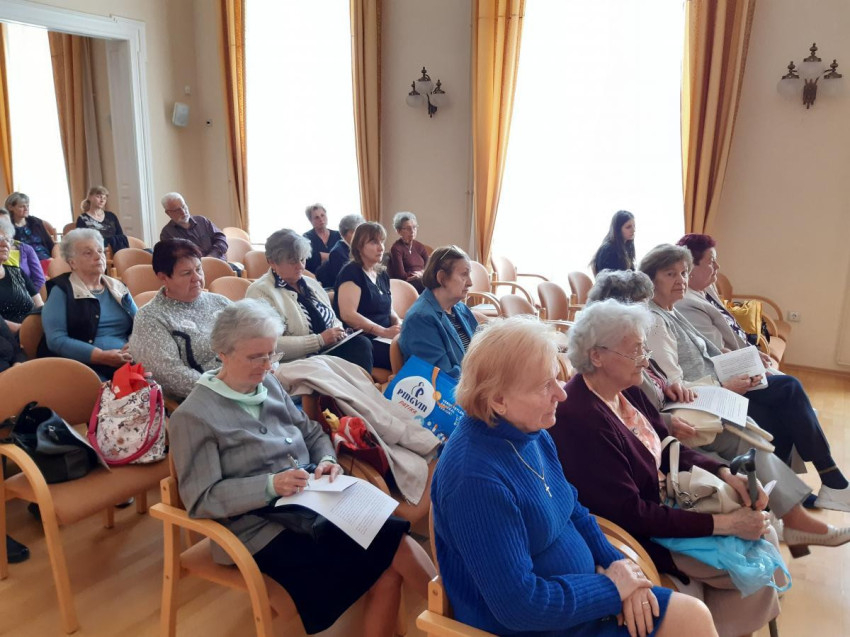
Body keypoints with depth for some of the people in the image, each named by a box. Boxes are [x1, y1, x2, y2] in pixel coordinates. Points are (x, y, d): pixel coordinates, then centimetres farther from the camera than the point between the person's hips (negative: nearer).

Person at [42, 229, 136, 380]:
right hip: (87, 368, -4)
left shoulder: (118, 288, 19)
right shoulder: (61, 290, 5)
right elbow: (56, 339, -6)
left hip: (129, 364, 4)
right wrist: (102, 356, -16)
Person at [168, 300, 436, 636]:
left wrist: (326, 461, -4)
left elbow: (312, 432, 19)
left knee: (389, 573, -19)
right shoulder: (193, 416, -9)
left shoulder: (269, 385, 10)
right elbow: (201, 499, -13)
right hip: (263, 527, -6)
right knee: (396, 546, -19)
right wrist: (270, 485, -25)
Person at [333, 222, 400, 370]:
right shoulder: (351, 272, -6)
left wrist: (398, 323, -2)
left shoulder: (382, 274, 18)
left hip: (384, 339, 8)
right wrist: (384, 331, -21)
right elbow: (348, 315, -18)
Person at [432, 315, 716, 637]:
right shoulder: (475, 476, -31)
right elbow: (519, 604, -28)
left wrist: (619, 567, -5)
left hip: (577, 593, 7)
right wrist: (612, 588, -17)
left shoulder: (532, 433, -3)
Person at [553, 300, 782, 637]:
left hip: (662, 499, 9)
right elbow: (630, 514, -28)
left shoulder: (625, 389, -3)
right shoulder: (581, 419, -31)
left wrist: (727, 475, -10)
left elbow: (669, 448, 7)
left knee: (764, 534, 11)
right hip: (638, 535, -8)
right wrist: (725, 524, -25)